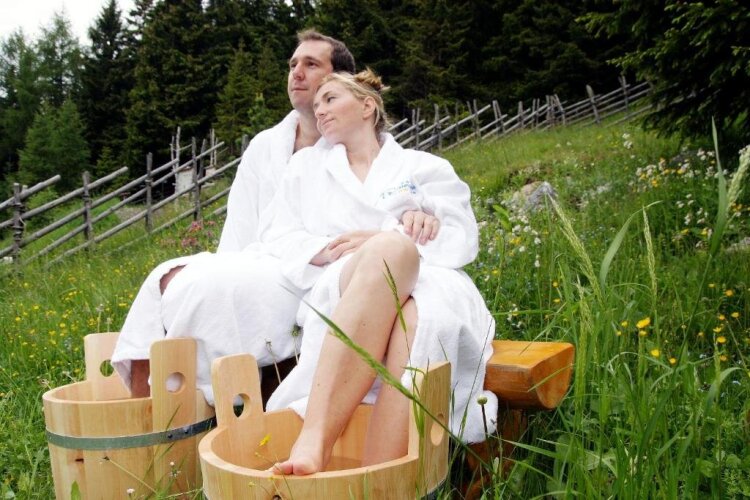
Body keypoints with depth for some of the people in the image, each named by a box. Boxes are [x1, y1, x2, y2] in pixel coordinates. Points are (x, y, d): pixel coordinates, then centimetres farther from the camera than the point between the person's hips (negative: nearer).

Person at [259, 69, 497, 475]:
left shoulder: (426, 167, 23)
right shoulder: (309, 164, 29)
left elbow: (461, 241, 10)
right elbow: (276, 232, 19)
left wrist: (386, 241, -8)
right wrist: (323, 250, -4)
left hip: (427, 282, 1)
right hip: (341, 292, 0)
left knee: (421, 318, -39)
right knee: (387, 252, -38)